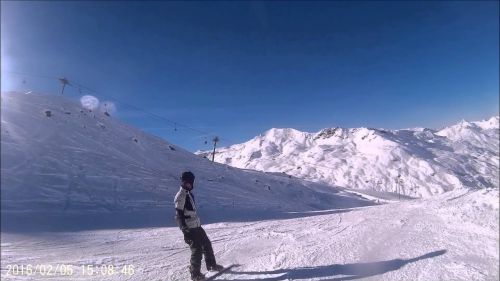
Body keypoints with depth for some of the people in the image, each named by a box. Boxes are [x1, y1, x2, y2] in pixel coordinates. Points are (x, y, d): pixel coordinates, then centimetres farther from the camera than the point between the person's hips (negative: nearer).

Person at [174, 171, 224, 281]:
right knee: (197, 250, -3)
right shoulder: (180, 196, -18)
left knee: (207, 244, 18)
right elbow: (179, 216, -20)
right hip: (189, 229, -9)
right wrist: (185, 231, -21)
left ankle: (211, 265, 35)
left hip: (197, 226, 9)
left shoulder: (189, 194, 10)